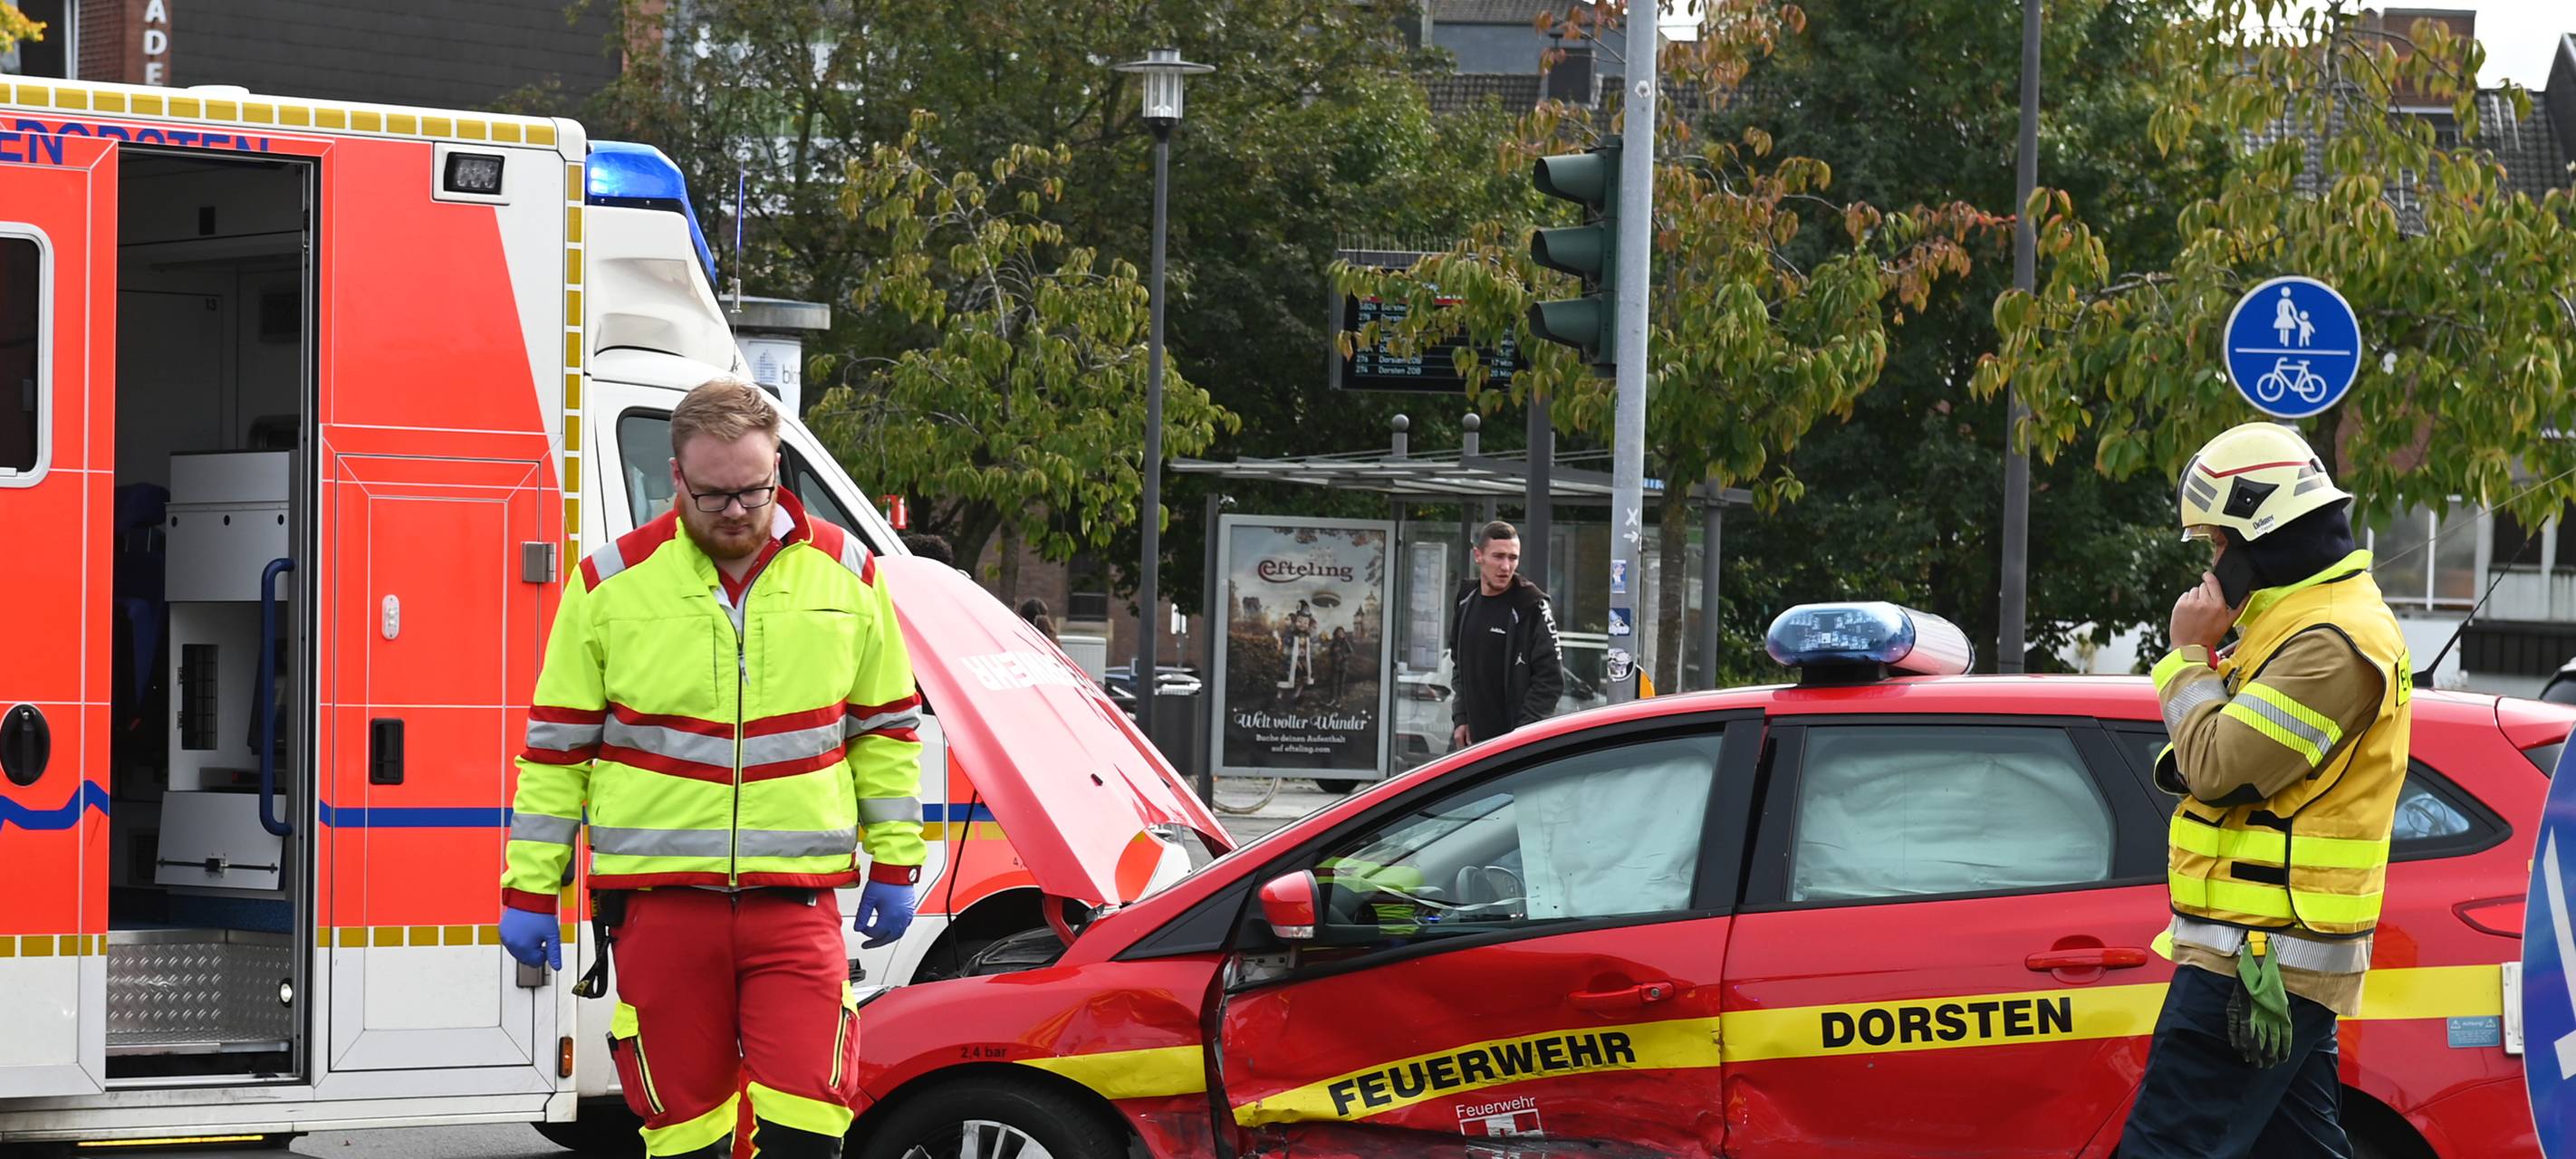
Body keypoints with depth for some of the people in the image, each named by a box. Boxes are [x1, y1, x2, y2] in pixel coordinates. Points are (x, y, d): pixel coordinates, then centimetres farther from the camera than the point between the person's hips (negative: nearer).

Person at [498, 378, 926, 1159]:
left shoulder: (846, 575, 6)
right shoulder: (611, 583, 1)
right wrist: (529, 888, 4)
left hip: (796, 894, 0)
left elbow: (886, 728, 15)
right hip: (657, 893, 0)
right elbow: (555, 745, 5)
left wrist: (894, 863, 13)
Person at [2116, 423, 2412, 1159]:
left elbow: (2221, 767, -22)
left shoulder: (2332, 643, -18)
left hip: (2260, 959, -11)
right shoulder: (2306, 617, 17)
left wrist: (2188, 654, -8)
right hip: (2283, 954, 11)